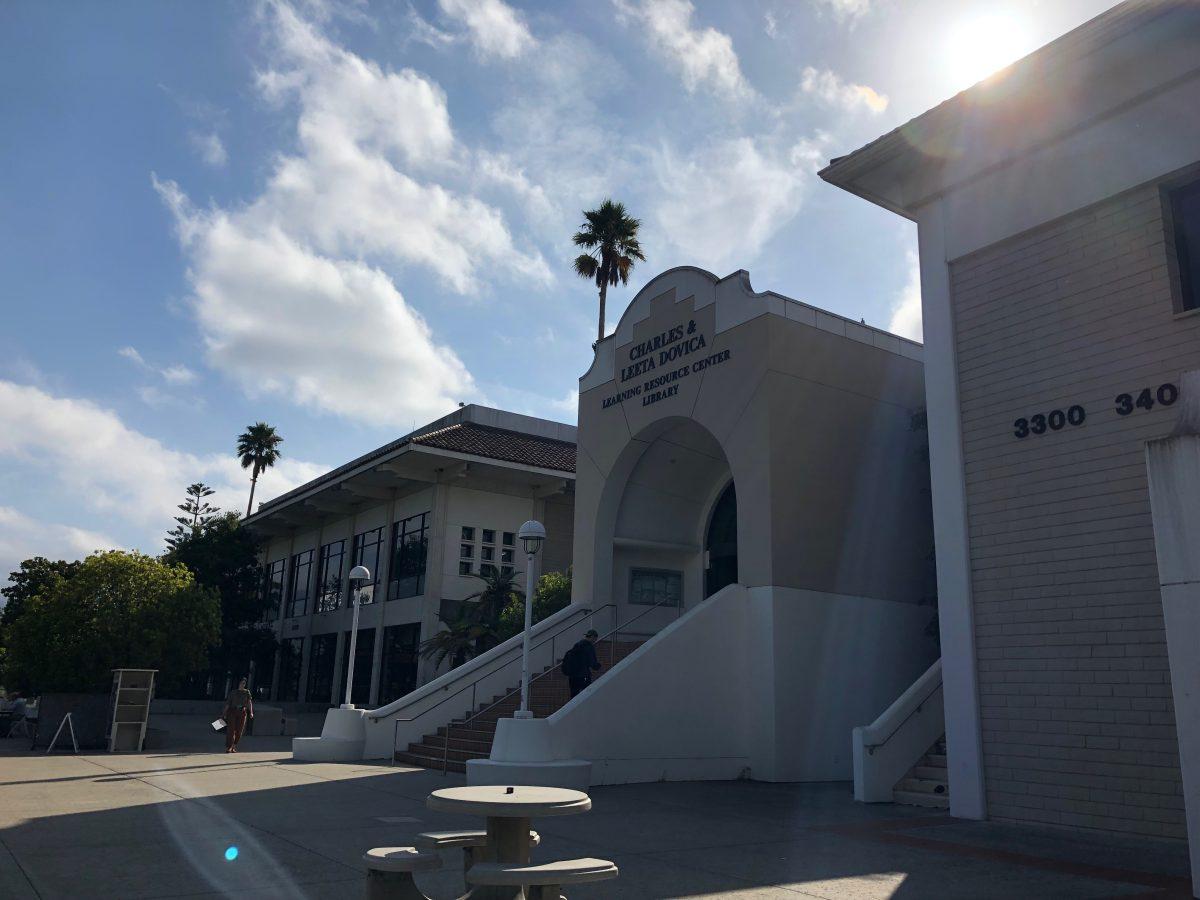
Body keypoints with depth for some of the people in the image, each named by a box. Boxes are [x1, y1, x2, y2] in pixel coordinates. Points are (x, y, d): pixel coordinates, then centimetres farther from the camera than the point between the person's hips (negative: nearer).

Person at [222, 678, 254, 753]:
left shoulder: (247, 692, 9)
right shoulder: (232, 692, 4)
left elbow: (249, 702, -1)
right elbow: (227, 704, 4)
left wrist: (251, 712, -13)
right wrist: (224, 714, -2)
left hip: (242, 713, 2)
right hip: (232, 712, -2)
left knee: (239, 731, 2)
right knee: (231, 730, -9)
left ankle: (234, 747, 13)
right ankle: (228, 747, -8)